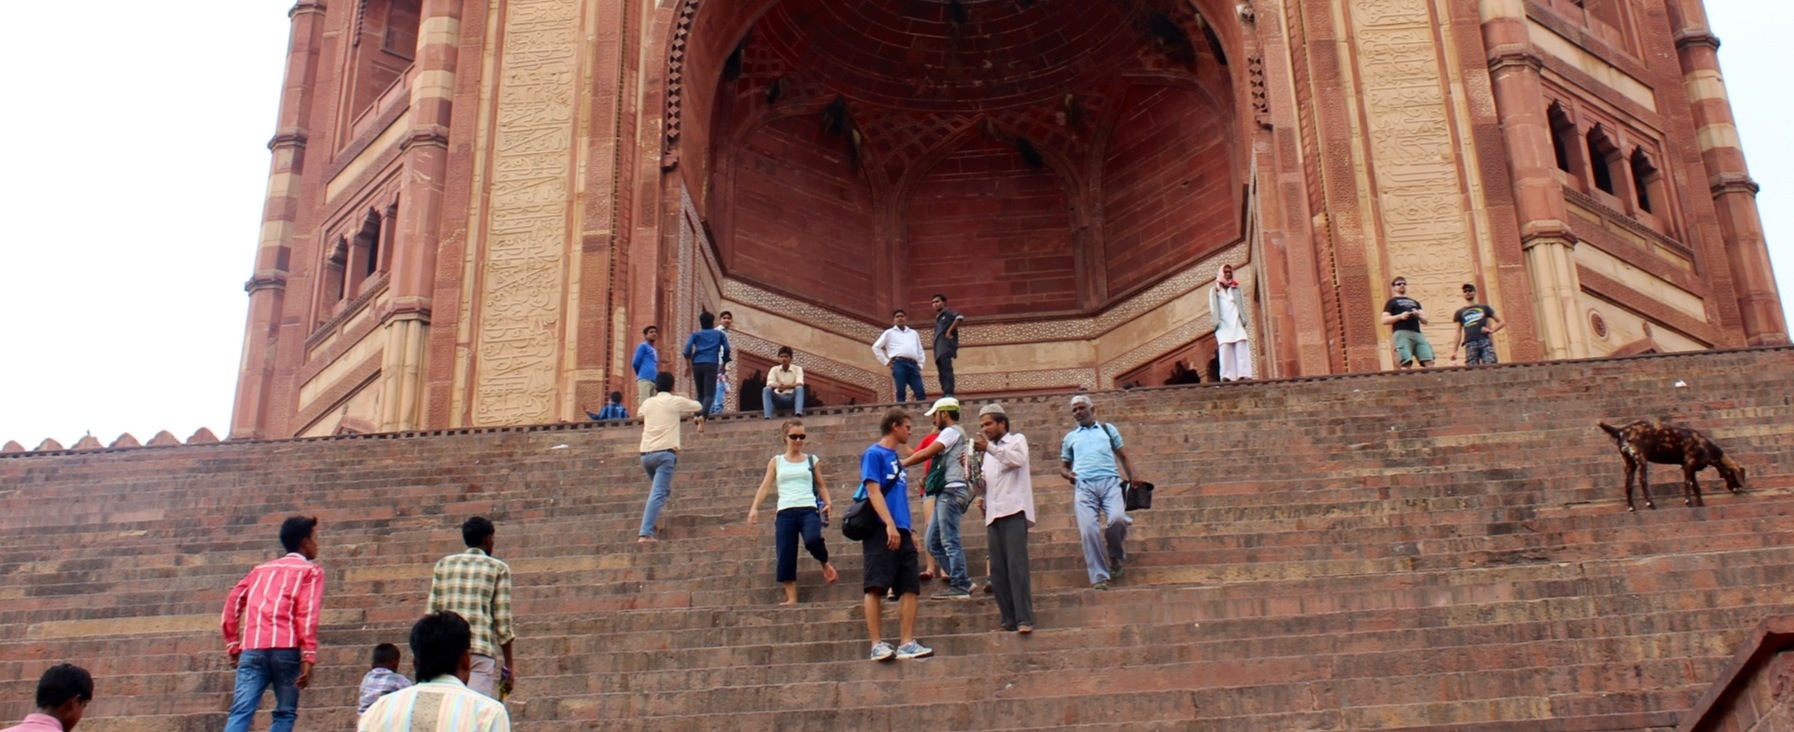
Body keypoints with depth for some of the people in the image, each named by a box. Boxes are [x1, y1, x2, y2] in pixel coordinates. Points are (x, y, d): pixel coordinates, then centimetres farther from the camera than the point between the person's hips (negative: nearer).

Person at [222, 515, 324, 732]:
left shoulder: (261, 569, 28)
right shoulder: (310, 570, 12)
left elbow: (233, 603, 18)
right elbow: (307, 612, -3)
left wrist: (233, 646, 20)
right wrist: (308, 657, -8)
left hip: (252, 648, 4)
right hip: (285, 648, -3)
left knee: (241, 713, -6)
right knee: (285, 714, 5)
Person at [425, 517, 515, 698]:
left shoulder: (443, 564, 16)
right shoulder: (498, 568, 7)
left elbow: (431, 612, 11)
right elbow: (502, 620, 2)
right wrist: (509, 664, 6)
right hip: (481, 649, -3)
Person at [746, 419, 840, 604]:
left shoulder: (811, 460, 13)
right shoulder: (776, 461, 13)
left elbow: (821, 485, 20)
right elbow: (765, 486, 8)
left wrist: (827, 502, 2)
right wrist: (754, 508, -4)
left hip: (809, 510, -1)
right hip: (785, 512, 1)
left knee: (813, 540, -30)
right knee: (785, 557, -5)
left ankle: (825, 564, 3)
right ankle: (791, 598, 4)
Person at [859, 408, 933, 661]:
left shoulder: (897, 458, 22)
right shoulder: (874, 454, -2)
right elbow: (873, 491, -12)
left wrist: (909, 531, 19)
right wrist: (890, 525, -21)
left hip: (901, 532, 9)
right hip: (880, 531, -8)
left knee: (909, 588, 2)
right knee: (876, 587, -8)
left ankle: (907, 643, 2)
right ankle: (877, 644, -8)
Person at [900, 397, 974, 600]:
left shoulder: (952, 431, -3)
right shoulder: (952, 434, 27)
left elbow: (926, 453, -10)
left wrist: (901, 464, -1)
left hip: (951, 491, -10)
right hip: (946, 493, 10)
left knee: (950, 540, -11)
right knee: (933, 542, 8)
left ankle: (959, 587, -11)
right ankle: (961, 581, 8)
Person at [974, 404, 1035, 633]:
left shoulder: (1017, 439, 10)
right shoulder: (989, 453, 28)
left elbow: (1018, 459, -12)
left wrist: (988, 447, -23)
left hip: (1014, 510, -6)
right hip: (993, 513, 7)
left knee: (1017, 565, -15)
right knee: (997, 570, -1)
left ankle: (1024, 620, -19)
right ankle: (1008, 620, 1)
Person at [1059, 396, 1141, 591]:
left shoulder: (1107, 429, 22)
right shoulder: (1070, 437, 24)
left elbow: (1123, 456, 19)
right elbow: (1063, 466, 27)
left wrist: (1133, 478, 3)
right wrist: (1067, 474, 3)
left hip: (1109, 482, -1)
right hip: (1083, 486, 1)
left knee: (1117, 519, -25)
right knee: (1088, 529, -15)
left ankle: (1115, 556, 4)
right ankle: (1099, 577, -10)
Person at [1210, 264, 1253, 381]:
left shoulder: (1237, 289, 24)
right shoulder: (1215, 290, 19)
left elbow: (1242, 305, 14)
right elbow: (1213, 307, 7)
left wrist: (1244, 320, -3)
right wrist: (1216, 322, -9)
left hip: (1237, 323, 1)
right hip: (1223, 324, -1)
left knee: (1242, 346, -16)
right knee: (1225, 347, -17)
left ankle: (1244, 374, -26)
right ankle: (1227, 376, -26)